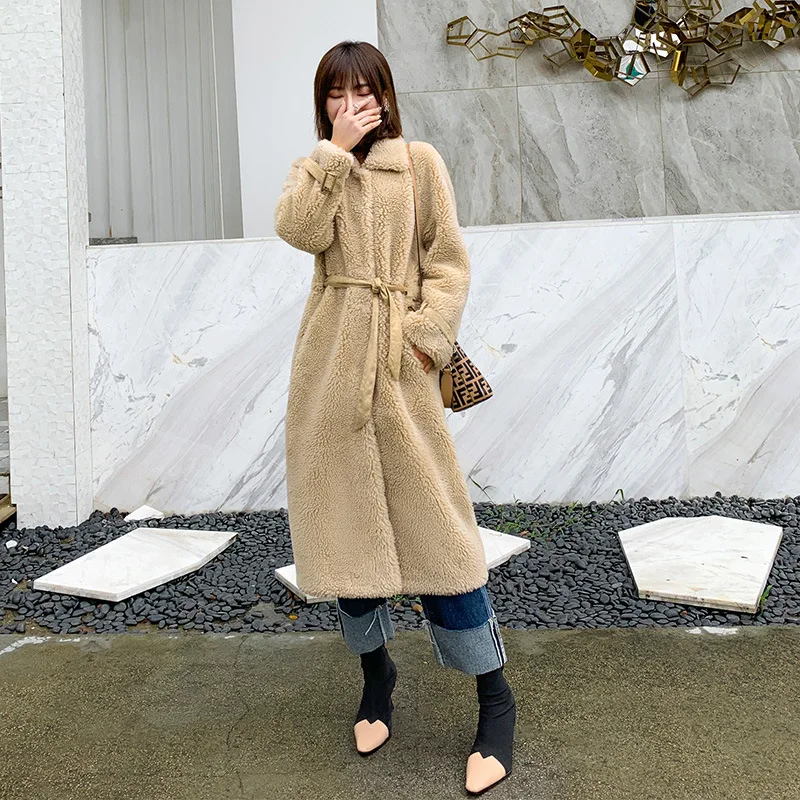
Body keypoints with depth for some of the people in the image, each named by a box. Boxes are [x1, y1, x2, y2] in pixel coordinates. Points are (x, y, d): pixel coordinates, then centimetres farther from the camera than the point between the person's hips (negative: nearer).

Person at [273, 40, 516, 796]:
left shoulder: (419, 162, 7)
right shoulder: (314, 168, 14)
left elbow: (448, 261, 1)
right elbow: (299, 230, -8)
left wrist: (430, 333, -12)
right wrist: (334, 150, -8)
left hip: (399, 363, -3)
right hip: (330, 363, 3)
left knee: (431, 522, -4)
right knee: (345, 518, 8)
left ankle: (495, 695, 8)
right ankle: (375, 668, 29)